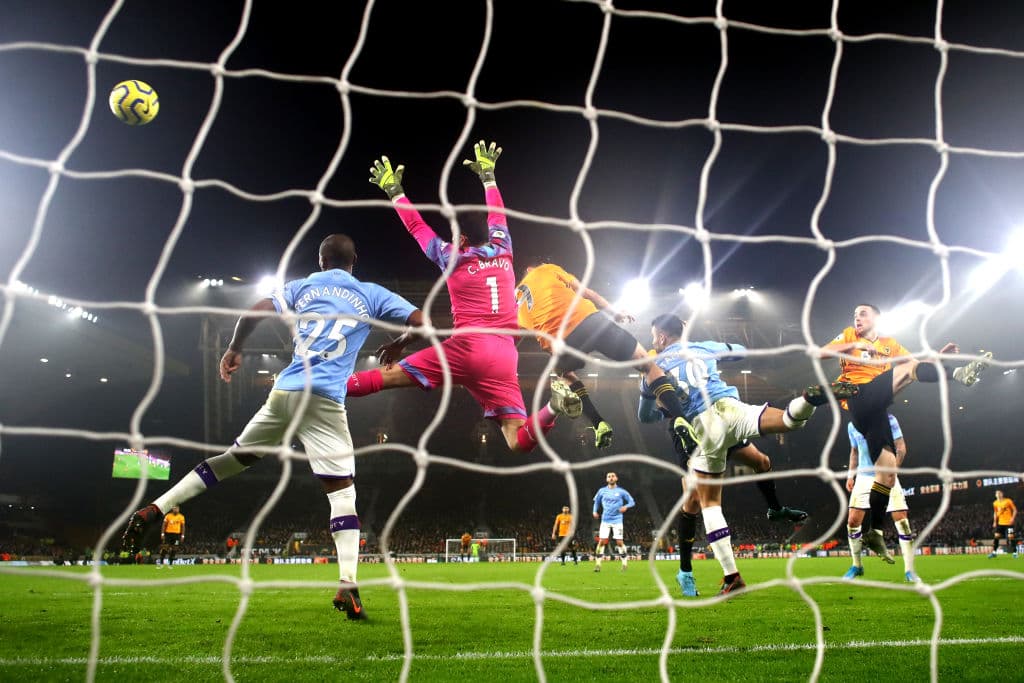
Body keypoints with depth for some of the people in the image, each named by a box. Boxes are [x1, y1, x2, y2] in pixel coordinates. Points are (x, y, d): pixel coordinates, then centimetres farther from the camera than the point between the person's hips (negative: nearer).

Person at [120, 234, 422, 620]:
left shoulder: (302, 287, 17)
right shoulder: (372, 295, 12)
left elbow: (252, 314, 8)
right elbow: (422, 323, 8)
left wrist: (234, 350, 24)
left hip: (284, 390, 3)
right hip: (324, 400, -3)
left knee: (235, 457, 20)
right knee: (342, 489, -3)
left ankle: (154, 510, 19)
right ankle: (348, 585, -16)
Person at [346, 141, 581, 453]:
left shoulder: (454, 257, 7)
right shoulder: (503, 250, 17)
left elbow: (416, 226, 17)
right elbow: (497, 215, 35)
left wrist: (393, 191, 29)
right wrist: (488, 175, 48)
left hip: (465, 348, -3)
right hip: (504, 355, 3)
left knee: (389, 375, 1)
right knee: (519, 441, -3)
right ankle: (552, 406, -31)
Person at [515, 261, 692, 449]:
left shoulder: (516, 300, 27)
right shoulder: (546, 270, 21)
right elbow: (587, 293, 17)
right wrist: (616, 313, 26)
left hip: (561, 342, 2)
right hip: (589, 321, -2)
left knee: (565, 372, 39)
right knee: (649, 365, 13)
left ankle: (598, 424, 18)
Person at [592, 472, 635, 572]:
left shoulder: (621, 491, -1)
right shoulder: (602, 491, 5)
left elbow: (632, 502, 5)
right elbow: (596, 501, 21)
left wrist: (626, 506, -15)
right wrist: (595, 511, 6)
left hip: (617, 520, -2)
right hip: (605, 520, 2)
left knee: (619, 542, -4)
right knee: (602, 541, -6)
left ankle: (624, 562, 11)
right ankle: (597, 564, -1)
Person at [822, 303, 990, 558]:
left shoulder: (890, 344, 27)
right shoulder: (849, 336, 17)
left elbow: (917, 364, 17)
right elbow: (821, 353, 1)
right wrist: (854, 345, -8)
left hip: (875, 408, 4)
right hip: (859, 397, -4)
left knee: (887, 466, -3)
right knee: (907, 367, -18)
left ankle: (876, 531, 1)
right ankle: (959, 374, -41)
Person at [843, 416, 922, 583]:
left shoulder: (889, 420, -5)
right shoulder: (852, 426, 8)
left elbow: (901, 447, -8)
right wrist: (850, 475, 12)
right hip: (864, 477, 3)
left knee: (902, 521, -10)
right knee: (852, 521, -5)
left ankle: (909, 570, 0)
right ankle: (857, 566, 13)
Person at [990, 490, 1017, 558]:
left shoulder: (1008, 501, -7)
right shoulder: (995, 503, 7)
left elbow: (1015, 510, -3)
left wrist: (1013, 518, -15)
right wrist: (995, 522, 12)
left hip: (1008, 523, -4)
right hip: (1000, 523, 4)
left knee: (1010, 537, -8)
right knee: (996, 536, -1)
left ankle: (1014, 553, 2)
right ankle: (994, 552, 5)